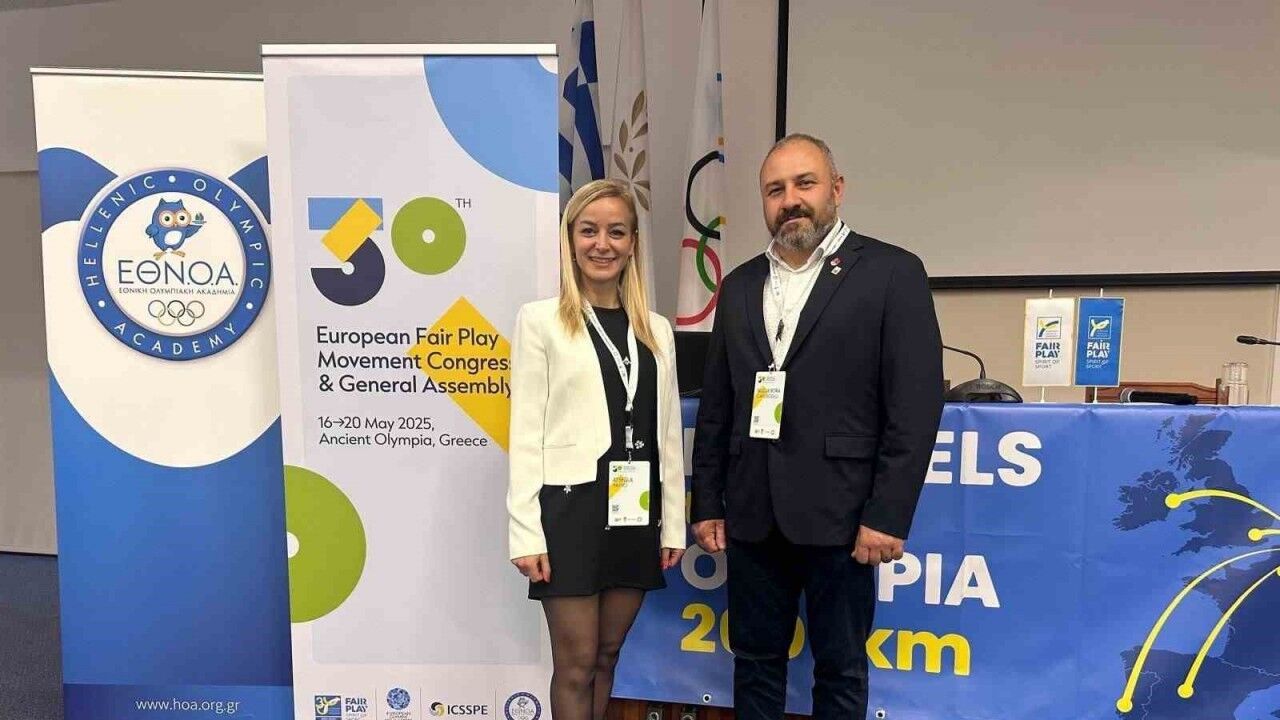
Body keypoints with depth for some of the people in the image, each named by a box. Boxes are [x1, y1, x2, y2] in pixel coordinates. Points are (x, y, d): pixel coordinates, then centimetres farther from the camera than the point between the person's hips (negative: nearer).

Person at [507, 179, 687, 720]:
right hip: (571, 509, -4)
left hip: (635, 511, 4)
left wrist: (673, 522, 8)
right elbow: (527, 431, -5)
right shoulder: (540, 320, -2)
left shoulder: (656, 329, 10)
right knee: (577, 664, 5)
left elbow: (668, 431, 11)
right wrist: (526, 531, -10)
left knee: (607, 655, 15)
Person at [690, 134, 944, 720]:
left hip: (838, 513, -4)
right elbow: (716, 406, 12)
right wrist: (706, 502, 9)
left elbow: (917, 404, -9)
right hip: (752, 513, 4)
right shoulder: (740, 285, 11)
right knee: (755, 660, 15)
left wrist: (888, 516, -13)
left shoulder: (892, 273, -4)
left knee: (840, 669, 11)